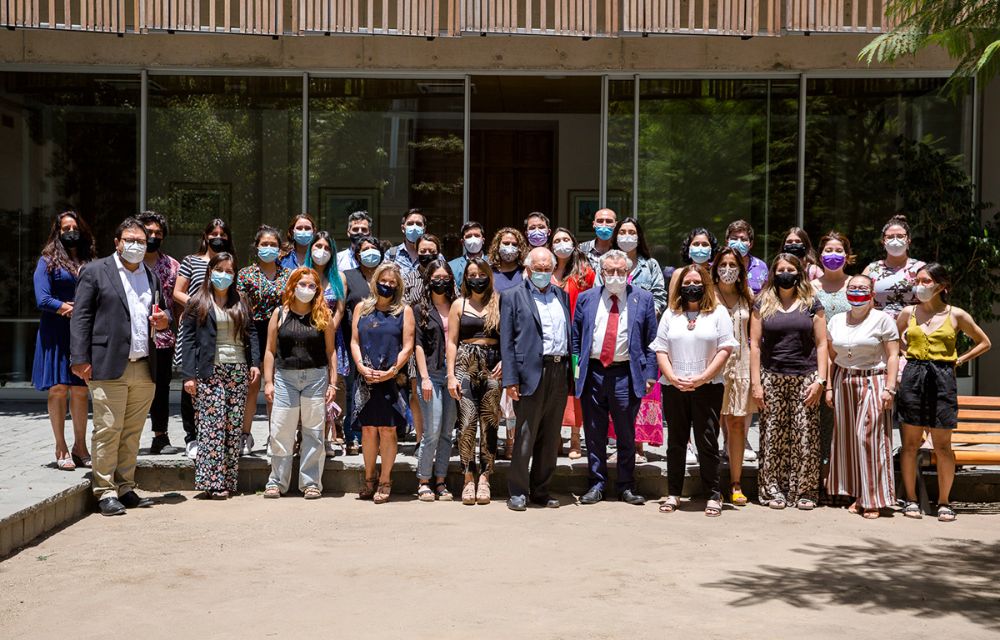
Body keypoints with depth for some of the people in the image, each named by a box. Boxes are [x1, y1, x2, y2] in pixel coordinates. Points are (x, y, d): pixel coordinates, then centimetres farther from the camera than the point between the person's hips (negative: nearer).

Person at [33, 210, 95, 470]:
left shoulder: (89, 263, 13)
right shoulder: (48, 261, 3)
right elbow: (43, 300, -7)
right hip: (56, 334, -3)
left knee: (81, 391, 3)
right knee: (58, 389, -3)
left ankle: (80, 447, 11)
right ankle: (61, 449, 3)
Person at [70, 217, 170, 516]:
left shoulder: (151, 275, 19)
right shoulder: (96, 272, 3)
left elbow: (162, 310, 30)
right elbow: (81, 317, -2)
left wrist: (164, 319, 4)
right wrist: (80, 358, -10)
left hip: (144, 368, 5)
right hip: (109, 367, -5)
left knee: (132, 432, 9)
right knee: (108, 430, -4)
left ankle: (125, 488, 16)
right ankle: (105, 492, 2)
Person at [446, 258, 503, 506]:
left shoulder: (499, 304, 10)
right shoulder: (459, 304, 11)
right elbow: (451, 342, 8)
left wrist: (505, 361, -9)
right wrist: (451, 375, 0)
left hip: (492, 367, 0)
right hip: (465, 365, 0)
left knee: (489, 424, -3)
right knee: (467, 421, -8)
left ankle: (484, 479, 1)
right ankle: (469, 479, -3)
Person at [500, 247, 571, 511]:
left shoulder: (562, 296, 18)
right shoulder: (513, 296, 3)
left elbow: (569, 334, 17)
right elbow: (506, 341, -2)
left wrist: (570, 372, 7)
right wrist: (510, 380, -10)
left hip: (559, 373, 5)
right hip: (531, 373, -5)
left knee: (551, 438, 9)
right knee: (525, 436, -3)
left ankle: (541, 490, 19)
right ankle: (517, 492, 7)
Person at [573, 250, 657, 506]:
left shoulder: (643, 299, 4)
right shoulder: (586, 298, 9)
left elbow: (651, 341, 4)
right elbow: (576, 338, 13)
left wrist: (650, 374, -3)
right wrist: (575, 369, 4)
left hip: (626, 375, -2)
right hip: (592, 373, 2)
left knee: (626, 435, 6)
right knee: (594, 434, 7)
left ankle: (626, 486, 17)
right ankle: (597, 484, 19)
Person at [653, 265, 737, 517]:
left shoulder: (718, 313, 5)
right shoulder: (670, 314, 13)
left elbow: (725, 349, -3)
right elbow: (661, 349, 8)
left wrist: (702, 378, -12)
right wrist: (673, 377, -9)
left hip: (708, 387, -3)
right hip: (674, 388, 3)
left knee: (707, 442, -1)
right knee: (675, 442, 7)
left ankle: (713, 496, 6)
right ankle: (673, 494, 14)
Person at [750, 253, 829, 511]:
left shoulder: (812, 304, 8)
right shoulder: (762, 305, 8)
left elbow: (822, 344, 6)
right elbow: (755, 344, 6)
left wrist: (820, 380, -4)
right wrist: (755, 382, -2)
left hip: (805, 378, 0)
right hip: (772, 379, 0)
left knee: (805, 436, -2)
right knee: (773, 436, 1)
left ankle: (804, 491, 7)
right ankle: (773, 490, 9)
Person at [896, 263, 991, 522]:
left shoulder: (956, 315, 3)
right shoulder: (908, 312, 7)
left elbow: (984, 343, 14)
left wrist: (959, 360, 5)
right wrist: (909, 352, 8)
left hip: (942, 378, -1)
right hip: (912, 377, 2)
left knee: (942, 446, 1)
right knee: (910, 444, 2)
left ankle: (944, 502, 11)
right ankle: (911, 499, 11)